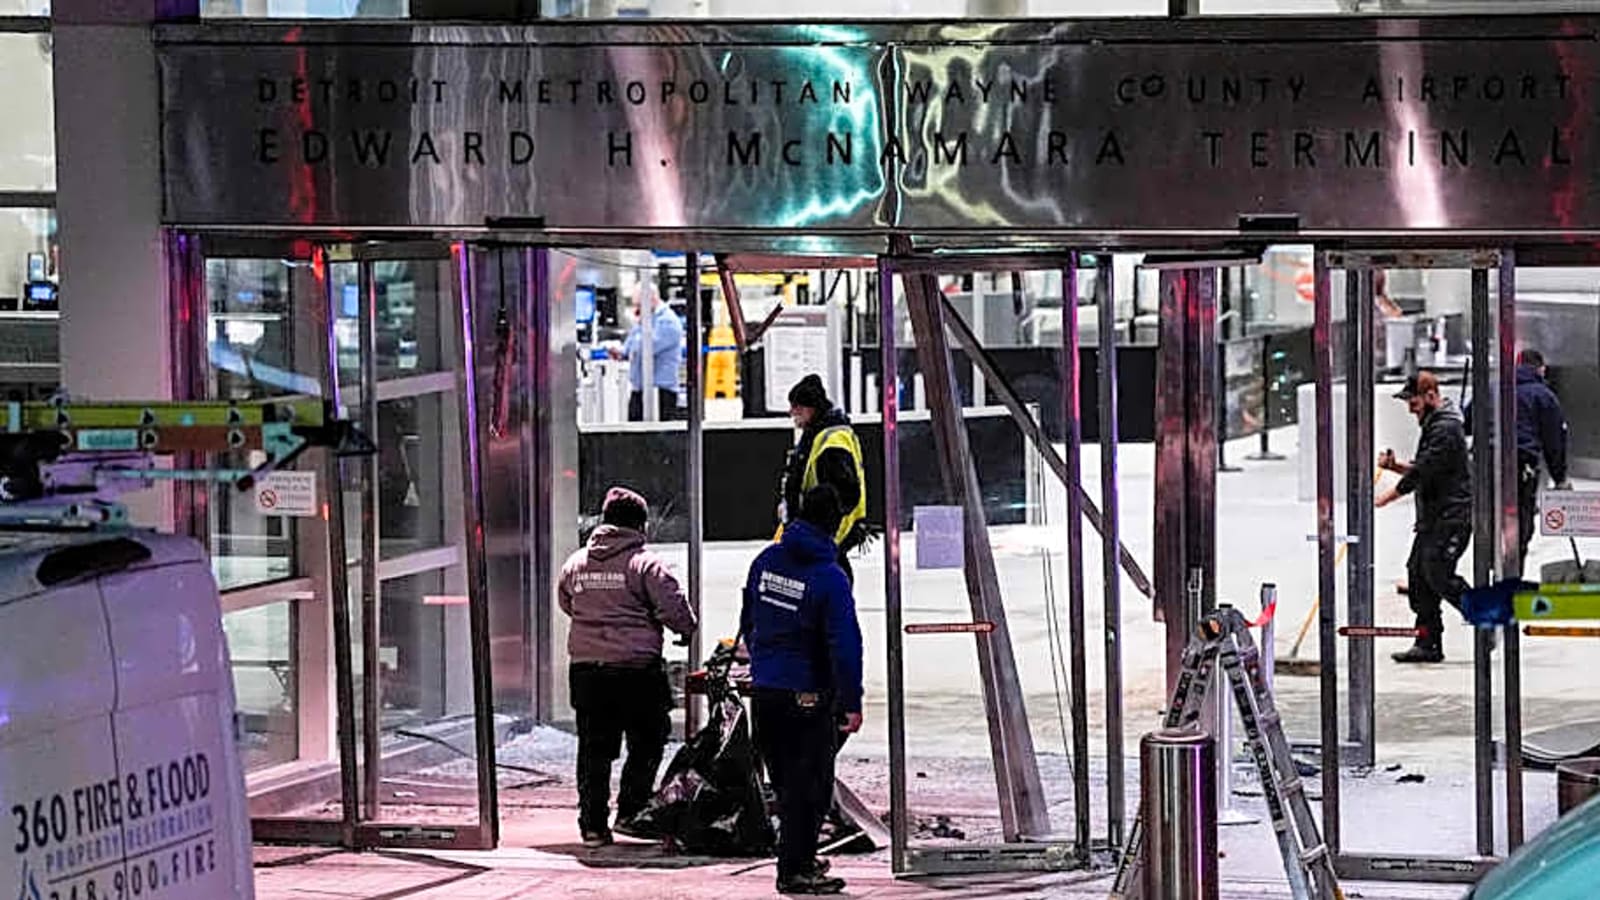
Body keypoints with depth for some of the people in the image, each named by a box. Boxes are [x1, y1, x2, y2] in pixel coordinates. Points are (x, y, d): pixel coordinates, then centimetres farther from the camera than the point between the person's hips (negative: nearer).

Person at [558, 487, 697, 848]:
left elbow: (567, 605, 24)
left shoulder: (575, 564, 9)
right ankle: (631, 812, 8)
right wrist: (686, 629, 10)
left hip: (585, 667, 5)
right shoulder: (645, 564, -8)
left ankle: (593, 824, 6)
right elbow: (674, 609, -11)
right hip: (636, 669, -5)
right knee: (646, 744, 11)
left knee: (594, 748, 8)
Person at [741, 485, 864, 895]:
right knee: (809, 784, 2)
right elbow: (845, 644, -18)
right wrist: (851, 703, -13)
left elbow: (748, 623, 15)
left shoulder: (766, 561, 4)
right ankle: (794, 870, 2)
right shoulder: (830, 577, -16)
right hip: (808, 694, -6)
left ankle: (800, 857, 27)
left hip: (763, 692, 6)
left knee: (786, 780, 17)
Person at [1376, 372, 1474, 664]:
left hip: (1451, 516, -10)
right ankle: (1428, 643, 6)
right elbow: (1422, 471, 23)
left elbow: (1423, 472, -20)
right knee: (1418, 575, 5)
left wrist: (1386, 497, -15)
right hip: (1433, 518, 10)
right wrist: (1394, 466, 4)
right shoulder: (1434, 425, 19)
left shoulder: (1446, 429, -15)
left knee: (1438, 575, -15)